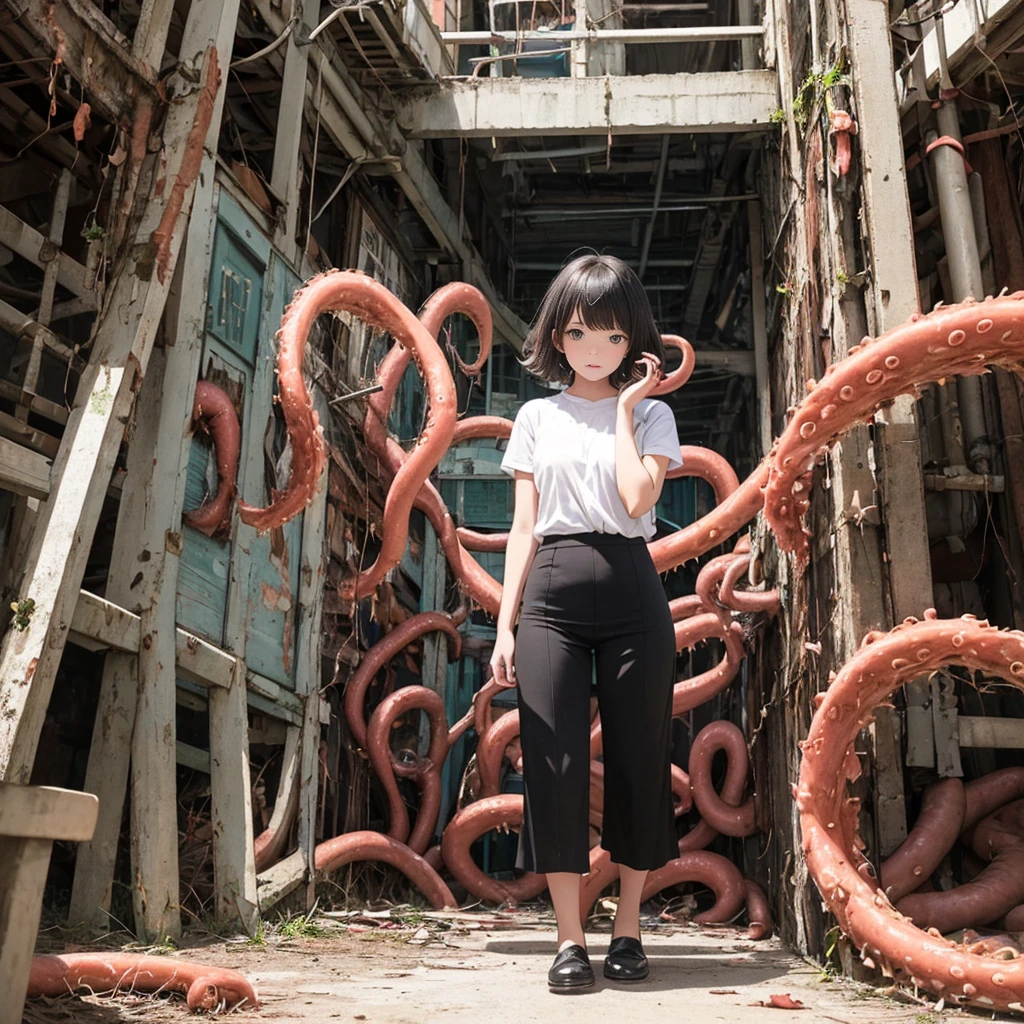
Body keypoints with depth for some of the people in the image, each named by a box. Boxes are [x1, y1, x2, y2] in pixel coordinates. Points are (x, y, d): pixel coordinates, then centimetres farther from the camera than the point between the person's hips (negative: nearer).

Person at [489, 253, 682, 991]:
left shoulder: (652, 414, 9)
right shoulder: (537, 418, 13)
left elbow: (638, 499, -11)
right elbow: (524, 527, 9)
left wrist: (624, 409, -1)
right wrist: (505, 625, 3)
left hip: (631, 594, -1)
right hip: (552, 597, 1)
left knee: (638, 760, 3)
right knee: (555, 763, -3)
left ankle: (628, 929, 18)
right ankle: (570, 939, 7)